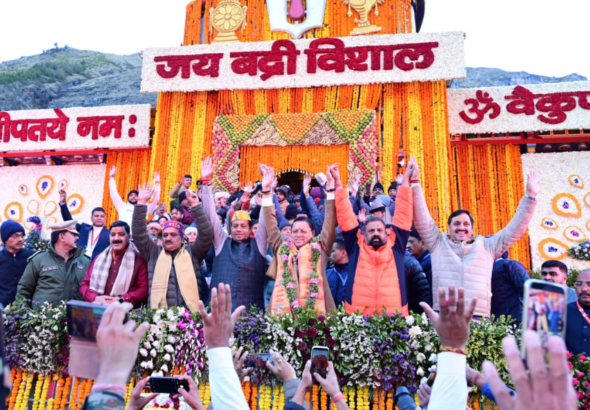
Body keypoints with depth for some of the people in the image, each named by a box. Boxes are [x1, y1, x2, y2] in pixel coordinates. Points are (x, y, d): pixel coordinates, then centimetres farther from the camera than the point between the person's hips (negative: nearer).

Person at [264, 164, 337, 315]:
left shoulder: (320, 248, 10)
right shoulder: (282, 248, 14)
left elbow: (330, 223, 3)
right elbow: (271, 226, 12)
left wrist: (330, 188, -4)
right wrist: (266, 190, 7)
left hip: (315, 310, -1)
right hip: (283, 311, 2)